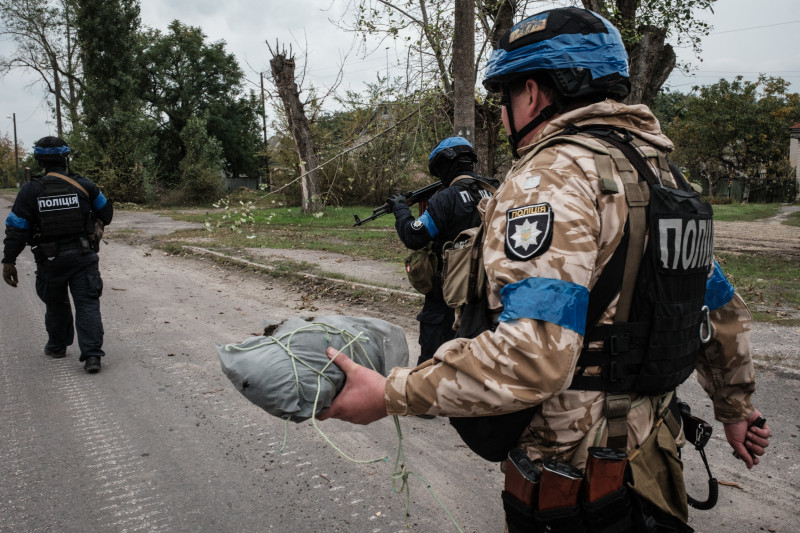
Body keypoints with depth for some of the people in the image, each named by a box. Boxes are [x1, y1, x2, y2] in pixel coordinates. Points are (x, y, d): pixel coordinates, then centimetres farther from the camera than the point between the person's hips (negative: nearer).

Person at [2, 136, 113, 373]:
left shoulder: (30, 190, -5)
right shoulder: (83, 185, -4)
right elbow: (106, 213, 9)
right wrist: (96, 225, 31)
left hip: (50, 260, 1)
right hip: (83, 256, -1)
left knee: (56, 304, 20)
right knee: (87, 304, -1)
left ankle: (57, 346, 38)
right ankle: (92, 354, -11)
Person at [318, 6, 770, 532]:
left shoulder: (552, 176, -21)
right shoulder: (659, 171, 7)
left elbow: (533, 357, -33)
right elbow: (724, 312, 14)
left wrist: (389, 394, -26)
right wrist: (735, 408, 27)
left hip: (571, 477, -8)